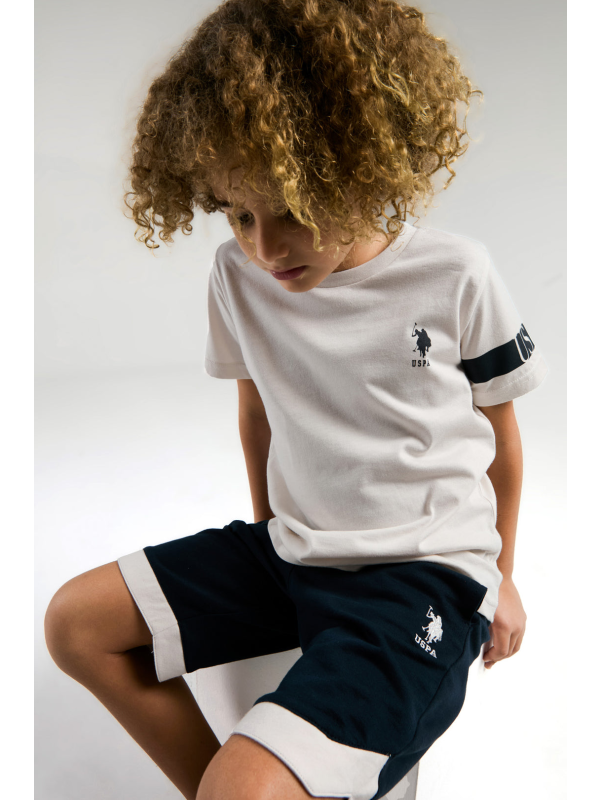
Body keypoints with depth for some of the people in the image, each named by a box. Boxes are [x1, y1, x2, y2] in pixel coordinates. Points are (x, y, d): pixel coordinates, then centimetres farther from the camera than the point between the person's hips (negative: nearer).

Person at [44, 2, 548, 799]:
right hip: (289, 551, 6)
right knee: (74, 621, 1)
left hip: (423, 573, -5)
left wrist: (500, 576, 13)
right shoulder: (238, 276, -1)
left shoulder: (455, 277, -11)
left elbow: (501, 435, 2)